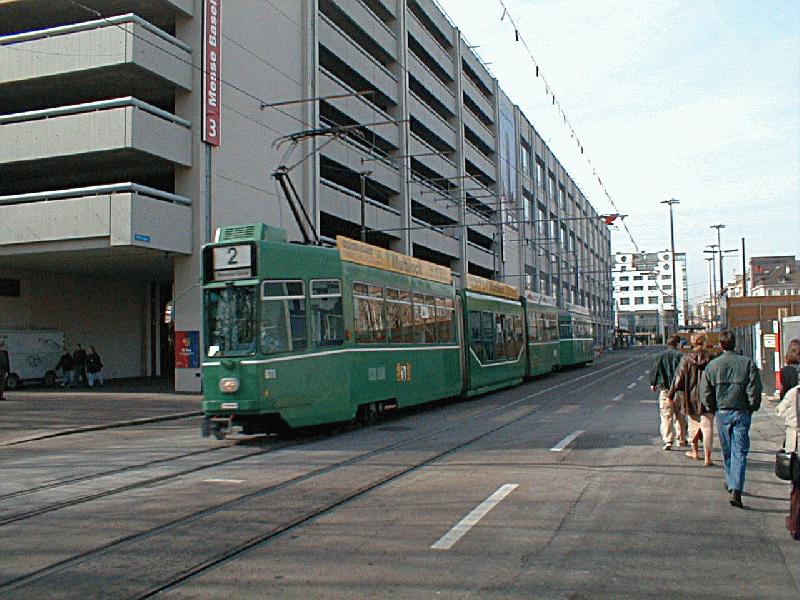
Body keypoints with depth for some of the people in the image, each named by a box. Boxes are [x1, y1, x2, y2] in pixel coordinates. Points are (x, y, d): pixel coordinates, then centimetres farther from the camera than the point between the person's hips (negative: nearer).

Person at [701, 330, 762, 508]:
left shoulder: (712, 365, -2)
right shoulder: (748, 363, -6)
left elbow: (705, 393, 0)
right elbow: (755, 390, -8)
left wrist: (712, 408, 14)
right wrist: (752, 407, 7)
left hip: (722, 412, 2)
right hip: (742, 412, -2)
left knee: (727, 451, 18)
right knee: (740, 452, -2)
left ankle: (730, 482, 31)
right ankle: (736, 490, -13)